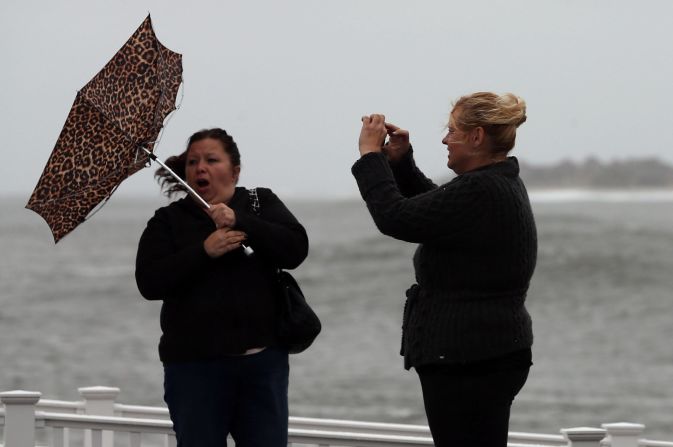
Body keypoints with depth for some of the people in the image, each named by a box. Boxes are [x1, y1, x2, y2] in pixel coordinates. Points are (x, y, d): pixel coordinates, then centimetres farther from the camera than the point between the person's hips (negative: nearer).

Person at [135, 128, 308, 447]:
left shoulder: (262, 205, 10)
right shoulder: (168, 222, 7)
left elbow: (296, 249, -7)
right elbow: (149, 283, -7)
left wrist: (239, 221, -16)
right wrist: (203, 251, -18)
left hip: (263, 361, 1)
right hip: (195, 365, -1)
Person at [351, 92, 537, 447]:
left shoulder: (480, 192, -21)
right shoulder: (501, 185, 13)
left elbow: (395, 218, -20)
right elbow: (432, 204, 27)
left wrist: (370, 154, -8)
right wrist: (400, 160, 13)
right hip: (490, 354, 11)